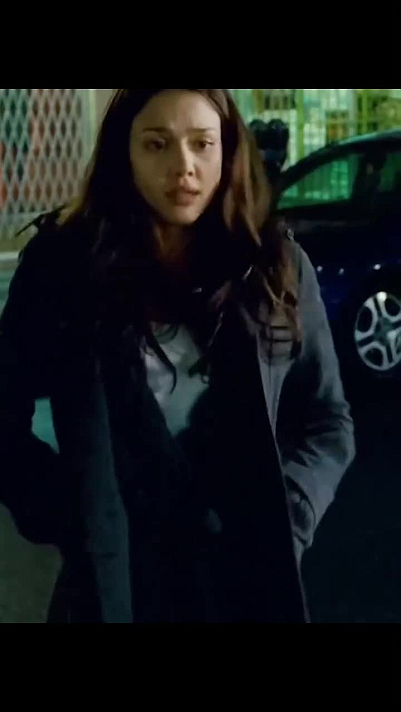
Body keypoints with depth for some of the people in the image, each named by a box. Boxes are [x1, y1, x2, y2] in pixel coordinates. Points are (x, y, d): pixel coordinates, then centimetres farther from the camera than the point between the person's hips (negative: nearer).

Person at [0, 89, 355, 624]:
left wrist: (282, 518, -8)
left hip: (249, 575, 2)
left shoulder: (276, 267, 2)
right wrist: (64, 517, -11)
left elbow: (328, 421, 6)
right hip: (112, 575, -1)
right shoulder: (62, 263, -4)